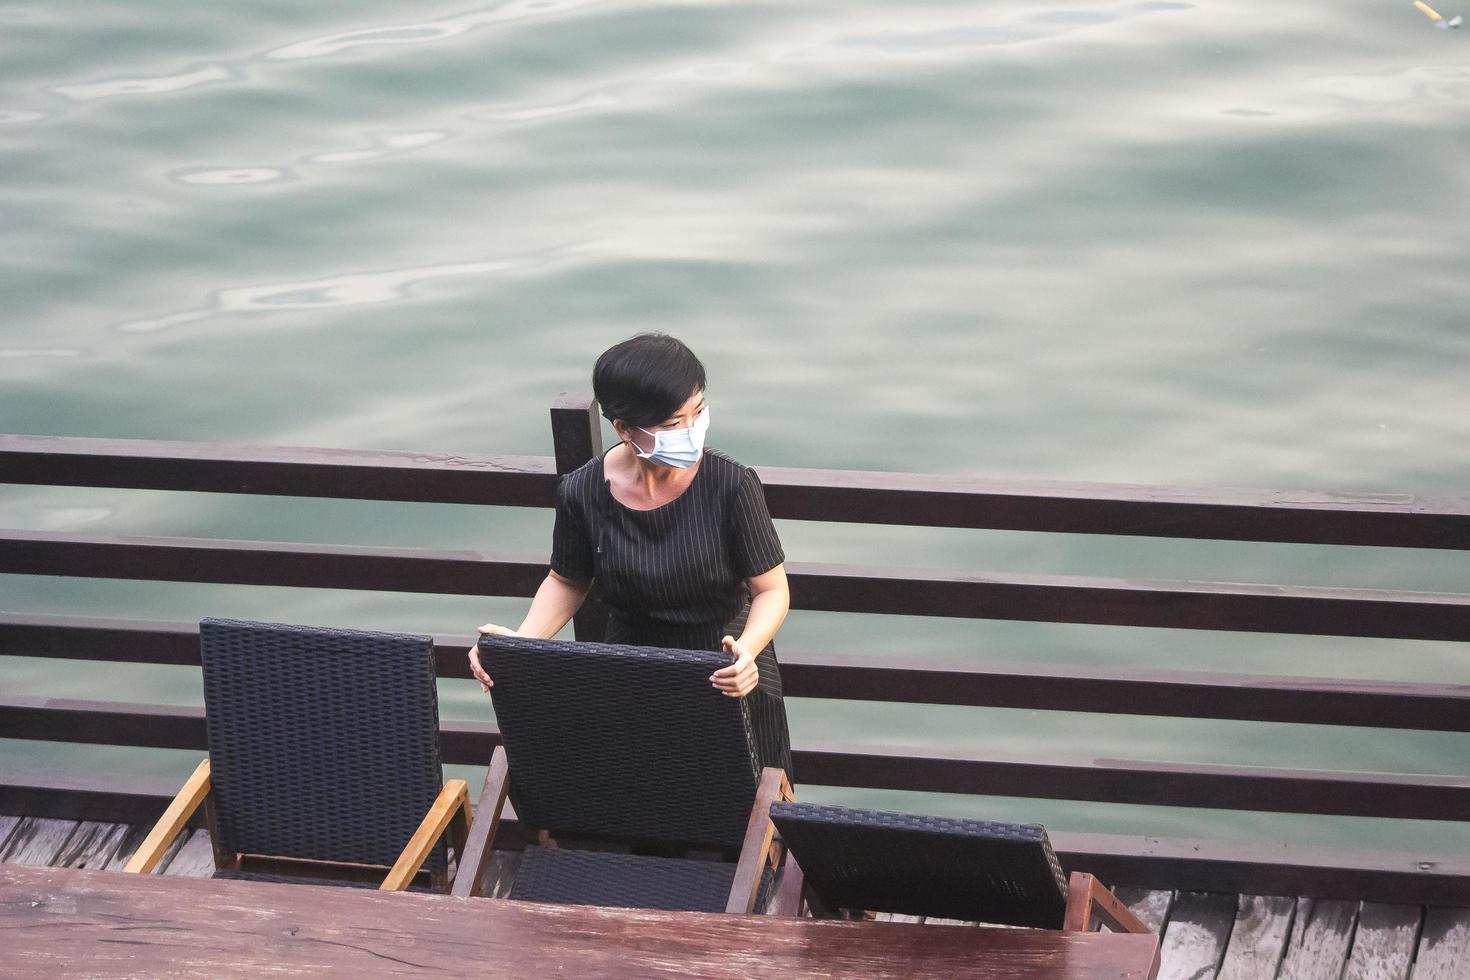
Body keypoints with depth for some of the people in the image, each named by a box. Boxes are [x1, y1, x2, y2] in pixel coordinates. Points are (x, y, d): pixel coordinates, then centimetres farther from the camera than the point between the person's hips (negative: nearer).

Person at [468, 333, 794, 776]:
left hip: (730, 680, -1)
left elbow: (772, 590, -9)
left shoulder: (731, 486, -18)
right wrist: (520, 643, -12)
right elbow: (567, 582, 6)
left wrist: (747, 650, -30)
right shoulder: (582, 494, -12)